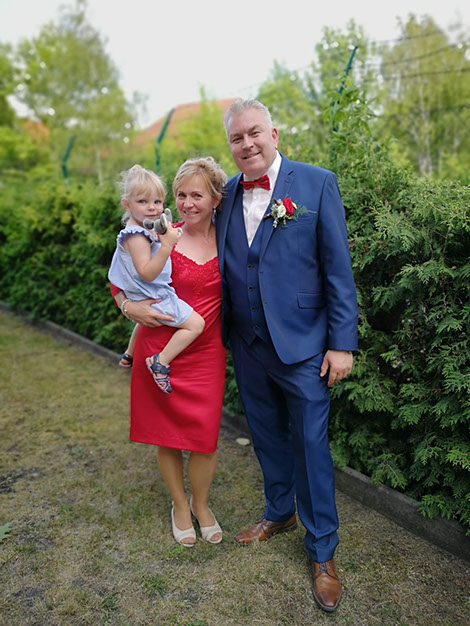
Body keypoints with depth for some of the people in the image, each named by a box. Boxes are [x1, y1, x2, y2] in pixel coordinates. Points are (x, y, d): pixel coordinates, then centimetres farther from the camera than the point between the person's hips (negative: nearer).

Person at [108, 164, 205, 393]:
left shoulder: (145, 228, 7)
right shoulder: (136, 236, -24)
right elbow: (147, 274, -32)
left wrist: (167, 235, 14)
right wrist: (167, 245, -38)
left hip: (146, 296, 11)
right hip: (155, 299, -11)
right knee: (195, 324, -13)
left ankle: (130, 354, 57)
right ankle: (160, 362, -13)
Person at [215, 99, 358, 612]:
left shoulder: (317, 184, -7)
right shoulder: (226, 193, 5)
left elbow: (338, 268, -8)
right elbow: (223, 266, 11)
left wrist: (342, 343, -11)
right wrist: (225, 334, 7)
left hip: (301, 343, -4)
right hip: (246, 347, 5)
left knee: (310, 446, 6)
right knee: (267, 437, 20)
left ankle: (322, 551, 27)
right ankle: (279, 513, 44)